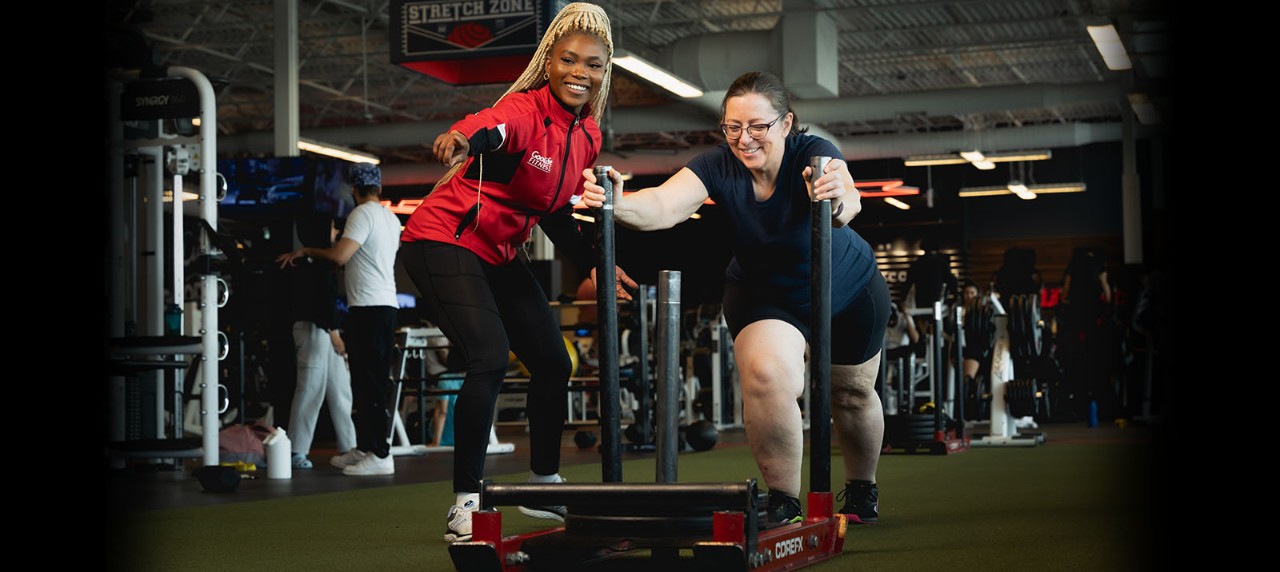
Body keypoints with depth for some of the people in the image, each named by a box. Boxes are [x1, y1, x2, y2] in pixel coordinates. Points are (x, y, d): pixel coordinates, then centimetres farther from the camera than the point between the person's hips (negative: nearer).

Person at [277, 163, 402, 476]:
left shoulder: (362, 214, -11)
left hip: (368, 307, -10)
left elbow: (339, 255, -20)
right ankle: (364, 448, 19)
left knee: (370, 382, -10)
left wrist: (305, 251, -4)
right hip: (386, 304, 10)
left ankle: (380, 454, -12)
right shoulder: (391, 218, 17)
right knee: (366, 382, 14)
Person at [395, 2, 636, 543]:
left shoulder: (588, 135, 3)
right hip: (444, 240, -9)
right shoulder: (524, 112, -22)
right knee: (490, 360, -23)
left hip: (499, 255, 9)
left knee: (553, 363, 12)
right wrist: (461, 139, -69)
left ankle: (544, 487, 30)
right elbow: (489, 128, -46)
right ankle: (465, 505, -15)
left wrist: (595, 261, 0)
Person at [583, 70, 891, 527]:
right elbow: (663, 205, -44)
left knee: (851, 392, 16)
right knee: (768, 376, -27)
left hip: (850, 289, 0)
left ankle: (862, 489, 46)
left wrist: (838, 199, -77)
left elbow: (849, 201, -54)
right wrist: (617, 205, -65)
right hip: (763, 295, 1)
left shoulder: (813, 154, -33)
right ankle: (783, 502, -11)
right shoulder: (718, 166, -27)